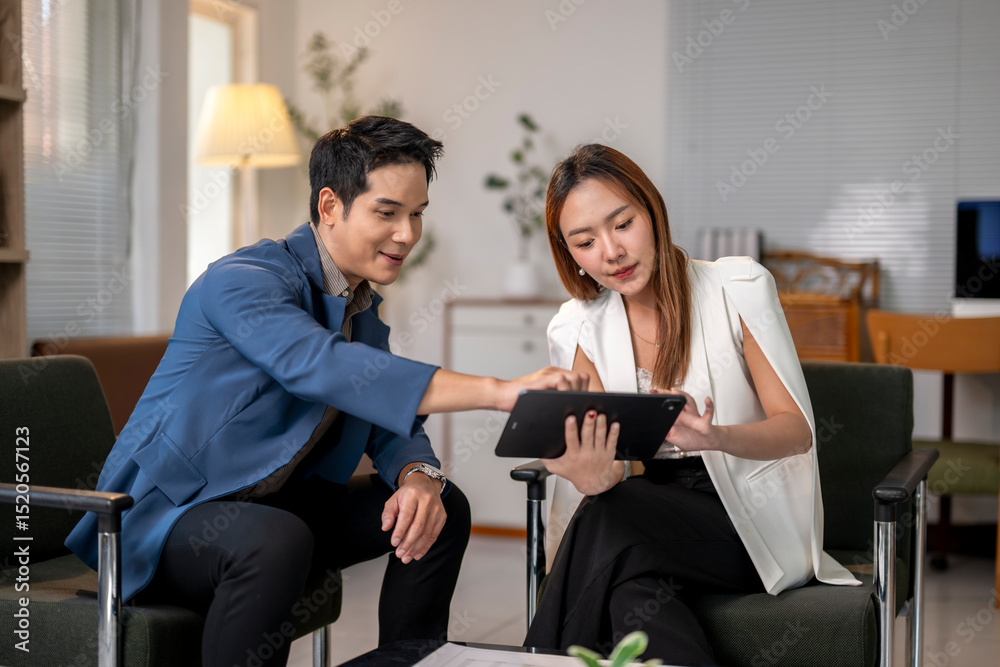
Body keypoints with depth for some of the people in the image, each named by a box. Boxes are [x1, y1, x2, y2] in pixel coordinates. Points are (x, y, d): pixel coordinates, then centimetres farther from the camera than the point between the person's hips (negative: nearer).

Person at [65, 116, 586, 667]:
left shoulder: (365, 308, 7)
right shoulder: (243, 280, -22)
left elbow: (390, 423, 5)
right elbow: (321, 366, -39)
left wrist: (419, 477, -21)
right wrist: (498, 392, -45)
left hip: (275, 505, 8)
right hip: (165, 514, -8)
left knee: (442, 505, -2)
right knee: (276, 538, -38)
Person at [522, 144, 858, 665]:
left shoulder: (738, 287, -7)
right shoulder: (575, 330, 2)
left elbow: (797, 429, -9)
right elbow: (611, 461, -3)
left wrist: (715, 437, -32)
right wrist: (596, 476, -31)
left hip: (752, 517, -2)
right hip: (652, 516, 3)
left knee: (609, 519, -31)